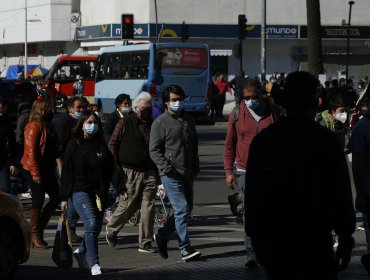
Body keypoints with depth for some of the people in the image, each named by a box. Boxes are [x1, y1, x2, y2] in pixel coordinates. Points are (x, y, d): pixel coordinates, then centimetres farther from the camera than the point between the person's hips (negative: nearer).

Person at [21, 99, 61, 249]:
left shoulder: (47, 126, 14)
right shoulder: (34, 127, -14)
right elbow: (31, 151, -18)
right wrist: (36, 173, -20)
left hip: (47, 169, 9)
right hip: (36, 170, -9)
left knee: (56, 197, 8)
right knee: (38, 200, -4)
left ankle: (39, 227, 18)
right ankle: (35, 235, 3)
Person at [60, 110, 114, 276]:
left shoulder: (102, 146, 10)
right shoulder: (74, 145, -1)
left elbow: (110, 170, 15)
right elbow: (66, 172, -2)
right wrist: (64, 198, -5)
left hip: (99, 193, 5)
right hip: (80, 191, -5)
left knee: (97, 227, 8)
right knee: (91, 223, -19)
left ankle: (80, 251, 35)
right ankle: (94, 263, -14)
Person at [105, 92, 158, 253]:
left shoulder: (153, 125, 12)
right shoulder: (125, 123, 1)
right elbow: (112, 145, 2)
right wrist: (117, 168, -5)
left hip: (149, 173, 4)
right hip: (130, 172, -4)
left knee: (148, 207, -2)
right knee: (128, 206, 0)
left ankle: (145, 243, 4)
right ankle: (111, 229, 28)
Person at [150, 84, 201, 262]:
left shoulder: (188, 120, 15)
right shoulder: (160, 122, -4)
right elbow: (154, 150, -7)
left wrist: (195, 166, 15)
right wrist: (167, 168, -17)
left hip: (187, 173, 7)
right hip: (171, 174, -7)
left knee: (187, 208, 11)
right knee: (181, 209, -13)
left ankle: (162, 236, 26)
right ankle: (185, 249, -12)